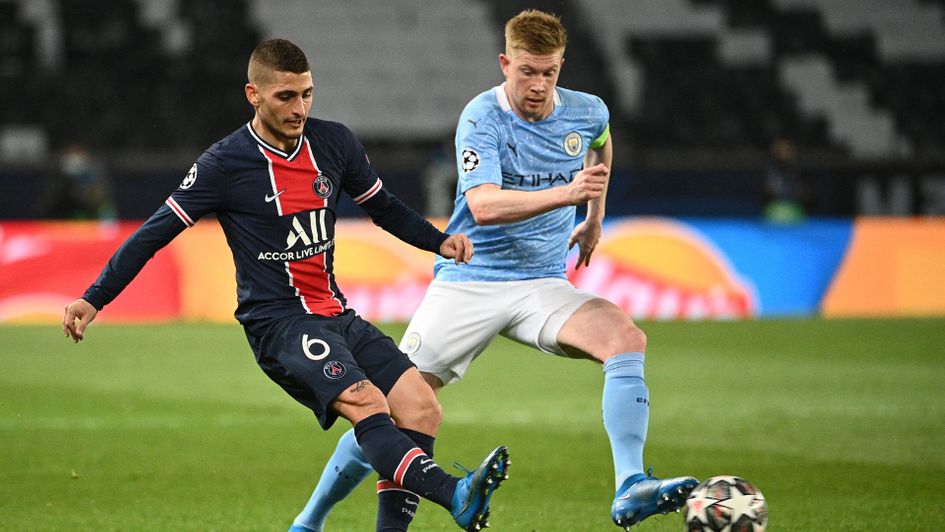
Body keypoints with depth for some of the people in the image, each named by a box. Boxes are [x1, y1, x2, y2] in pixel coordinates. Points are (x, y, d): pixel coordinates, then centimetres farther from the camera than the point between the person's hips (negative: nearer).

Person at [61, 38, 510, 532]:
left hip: (337, 315, 7)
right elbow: (155, 233, -3)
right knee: (366, 403, -29)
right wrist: (92, 300, -8)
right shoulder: (226, 163, -8)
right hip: (278, 323, -7)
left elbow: (384, 208, 22)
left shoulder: (334, 142, 7)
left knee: (420, 407, -12)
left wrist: (439, 241, 5)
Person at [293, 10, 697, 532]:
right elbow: (483, 205, -29)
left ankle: (630, 490, -31)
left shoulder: (587, 112, 2)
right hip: (468, 284, -3)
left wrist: (594, 218, 29)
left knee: (627, 338, -25)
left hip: (544, 285, 3)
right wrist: (565, 193, -40)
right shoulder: (481, 118, -14)